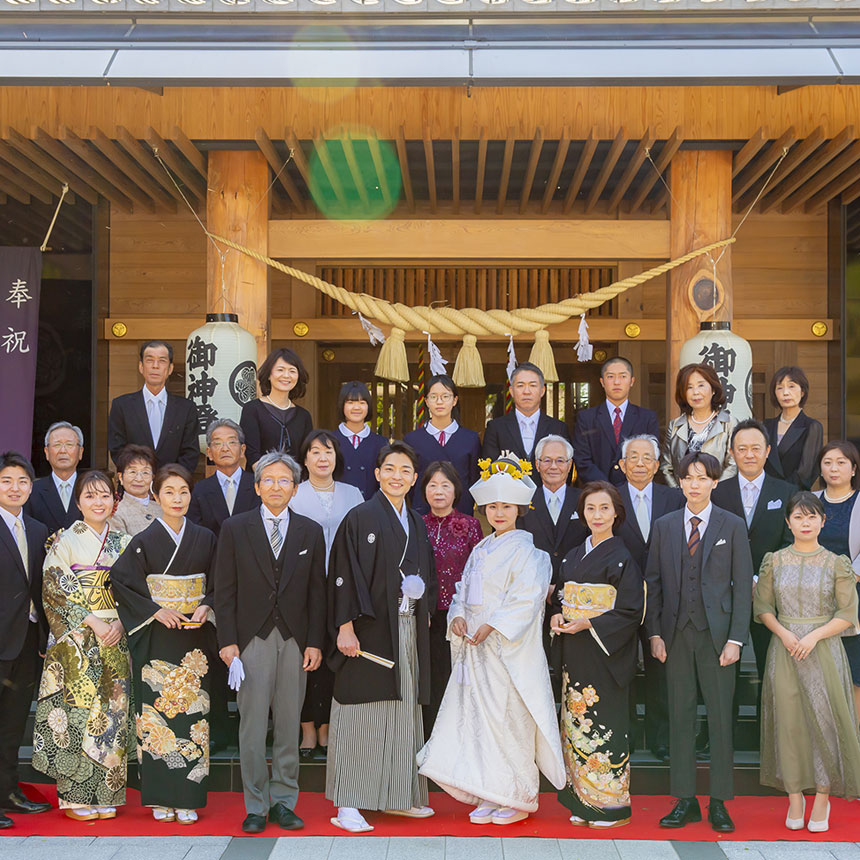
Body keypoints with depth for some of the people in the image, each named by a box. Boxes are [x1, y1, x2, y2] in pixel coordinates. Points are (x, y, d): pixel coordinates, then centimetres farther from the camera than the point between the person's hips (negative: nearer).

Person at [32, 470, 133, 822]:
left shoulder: (123, 542, 11)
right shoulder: (65, 541, -1)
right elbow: (55, 592, -7)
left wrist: (120, 623, -5)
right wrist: (92, 622, -14)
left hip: (115, 638, 4)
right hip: (75, 641, -4)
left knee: (112, 712, 3)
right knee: (78, 709, -5)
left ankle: (105, 796, 11)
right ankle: (74, 797, 5)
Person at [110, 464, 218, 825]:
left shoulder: (205, 539, 7)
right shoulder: (144, 541, 1)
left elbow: (218, 585, 11)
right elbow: (120, 582, -2)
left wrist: (205, 608, -8)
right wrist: (154, 610, -11)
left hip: (195, 639, 2)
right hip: (157, 640, -2)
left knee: (192, 713, 0)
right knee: (158, 711, -2)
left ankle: (188, 799, 7)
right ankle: (161, 799, 7)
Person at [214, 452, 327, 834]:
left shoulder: (311, 532, 8)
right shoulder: (235, 528, 3)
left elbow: (317, 592, 8)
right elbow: (224, 590, 1)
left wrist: (314, 642, 1)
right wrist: (227, 641, -6)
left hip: (294, 639, 2)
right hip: (252, 637, -2)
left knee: (289, 724, 6)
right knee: (252, 725, 0)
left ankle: (283, 802, 17)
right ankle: (256, 806, 10)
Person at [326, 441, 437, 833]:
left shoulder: (416, 524, 14)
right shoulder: (360, 518, -6)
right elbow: (343, 574, -11)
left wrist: (423, 607, 9)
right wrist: (345, 626, -17)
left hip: (408, 630, 7)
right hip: (369, 628, -7)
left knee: (403, 710, 11)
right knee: (362, 711, -5)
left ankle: (397, 796, 21)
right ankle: (347, 803, 0)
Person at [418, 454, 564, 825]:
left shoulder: (526, 550, -6)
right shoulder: (481, 550, 16)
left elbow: (527, 596, -15)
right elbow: (464, 590, 18)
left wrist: (492, 626, -19)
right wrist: (458, 615, -2)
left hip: (509, 647, -7)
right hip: (475, 645, 7)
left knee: (508, 718, -5)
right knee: (478, 717, 6)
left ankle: (517, 798, 8)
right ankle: (490, 797, 15)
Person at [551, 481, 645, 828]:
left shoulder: (622, 558, -7)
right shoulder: (572, 557, 13)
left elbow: (631, 611, -12)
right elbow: (559, 597, 19)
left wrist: (587, 624, -17)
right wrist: (557, 616, -3)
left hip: (606, 652, -6)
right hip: (574, 653, 6)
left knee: (604, 721, -5)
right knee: (577, 720, 7)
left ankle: (612, 805, 5)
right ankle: (583, 803, 15)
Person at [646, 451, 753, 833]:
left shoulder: (732, 526, 2)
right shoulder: (664, 526, 9)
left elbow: (743, 586, 0)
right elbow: (653, 582, 9)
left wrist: (735, 639, -7)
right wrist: (654, 633, 1)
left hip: (716, 634, -2)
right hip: (676, 633, 2)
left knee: (720, 718, 2)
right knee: (680, 716, 6)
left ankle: (719, 804, 11)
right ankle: (685, 801, 14)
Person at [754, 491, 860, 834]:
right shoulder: (774, 561, 5)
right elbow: (762, 606, 6)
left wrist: (813, 637, -13)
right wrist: (784, 633, -11)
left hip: (823, 649, -1)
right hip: (784, 650, 1)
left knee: (825, 720, -3)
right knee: (788, 721, 2)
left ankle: (822, 798, 11)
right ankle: (794, 797, 14)